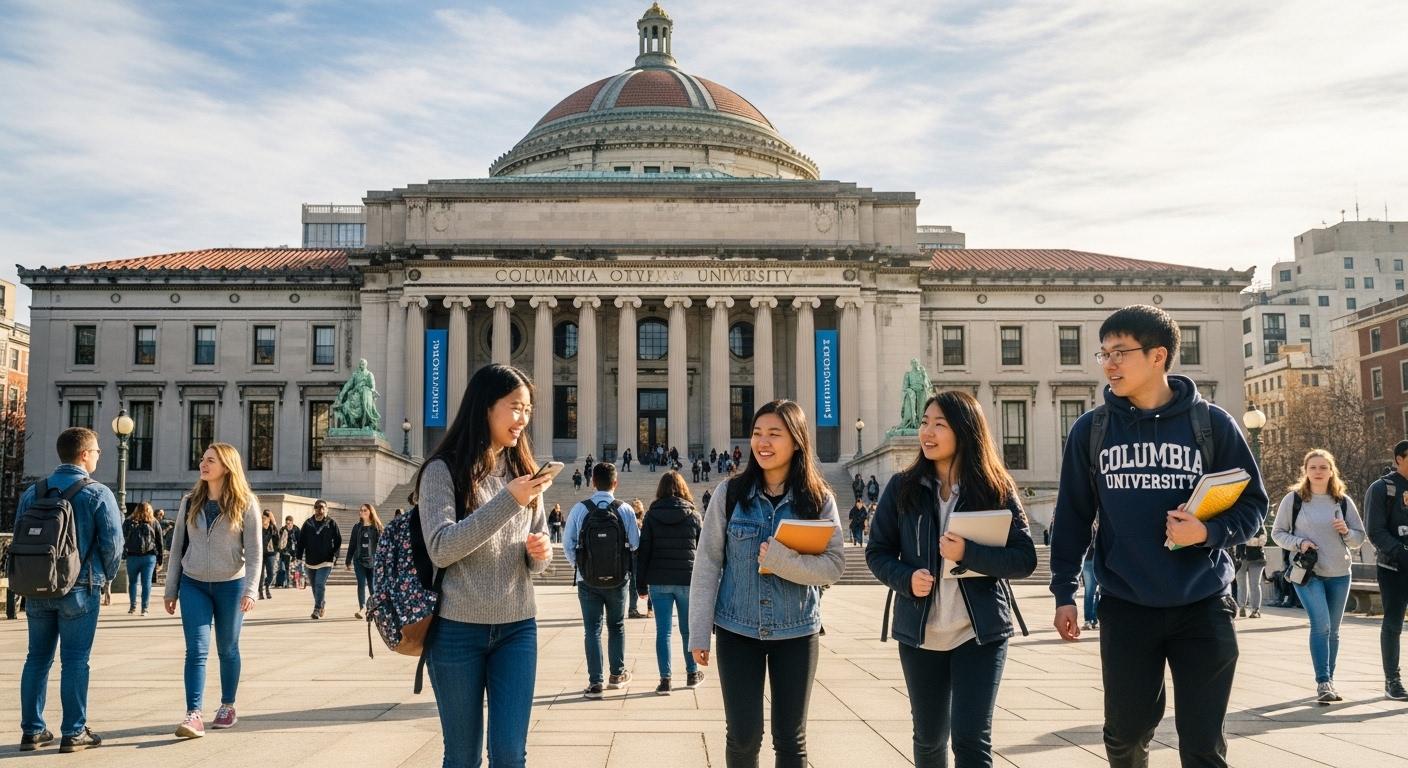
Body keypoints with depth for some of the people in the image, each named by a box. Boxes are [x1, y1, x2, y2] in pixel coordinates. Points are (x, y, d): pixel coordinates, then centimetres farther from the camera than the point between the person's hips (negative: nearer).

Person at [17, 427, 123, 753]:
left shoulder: (32, 492, 6)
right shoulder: (98, 493, -8)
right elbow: (112, 542, -11)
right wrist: (105, 575, 7)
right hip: (79, 589, -4)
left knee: (38, 657, 13)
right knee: (75, 661, 1)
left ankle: (32, 730, 17)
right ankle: (73, 733, 5)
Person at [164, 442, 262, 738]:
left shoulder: (246, 504, -7)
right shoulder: (190, 502, 3)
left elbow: (254, 551, -9)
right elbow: (177, 546, 8)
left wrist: (251, 590, -19)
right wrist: (171, 589, 7)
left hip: (230, 586, -2)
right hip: (193, 584, 2)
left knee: (227, 649, 12)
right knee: (196, 649, -9)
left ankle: (228, 707, 27)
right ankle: (193, 715, -11)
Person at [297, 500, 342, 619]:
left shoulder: (331, 523, -1)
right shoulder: (308, 523, 4)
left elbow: (338, 541, 1)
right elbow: (301, 541, 5)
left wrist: (335, 556, -7)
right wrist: (300, 558, -1)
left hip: (325, 561, -4)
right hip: (310, 561, 4)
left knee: (320, 585, -15)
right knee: (314, 586, 13)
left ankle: (317, 609, -14)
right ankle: (322, 606, 31)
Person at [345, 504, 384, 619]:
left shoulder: (377, 527, 1)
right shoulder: (357, 527, 9)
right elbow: (352, 544, 13)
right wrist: (348, 561, 11)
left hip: (373, 561, -2)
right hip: (359, 560, 2)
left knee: (372, 586, 3)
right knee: (361, 584, -9)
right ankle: (362, 609, -17)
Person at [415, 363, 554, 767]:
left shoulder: (523, 472, 9)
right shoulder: (443, 470, -6)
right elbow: (440, 549, -17)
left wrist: (540, 554, -9)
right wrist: (507, 502, -22)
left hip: (517, 628, 4)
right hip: (457, 629, -3)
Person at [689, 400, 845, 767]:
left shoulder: (819, 499, -3)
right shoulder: (729, 493, -4)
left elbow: (834, 567, -8)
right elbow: (707, 564, -3)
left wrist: (782, 561, -24)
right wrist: (699, 632, -5)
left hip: (797, 632, 1)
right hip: (737, 630, 0)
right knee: (743, 737, 3)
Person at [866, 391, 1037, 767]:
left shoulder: (996, 488, -4)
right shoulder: (903, 487, 0)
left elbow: (1025, 559, -6)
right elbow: (877, 552, 5)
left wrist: (968, 554, -21)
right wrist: (906, 578, -15)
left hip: (980, 632, -2)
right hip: (920, 633, 3)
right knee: (929, 737, 16)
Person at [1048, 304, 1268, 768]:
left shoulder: (1211, 424, -3)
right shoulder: (1090, 430, 1)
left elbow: (1252, 504, 0)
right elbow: (1072, 516, 5)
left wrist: (1210, 532, -20)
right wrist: (1064, 593, 3)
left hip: (1203, 608, -1)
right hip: (1125, 609, 1)